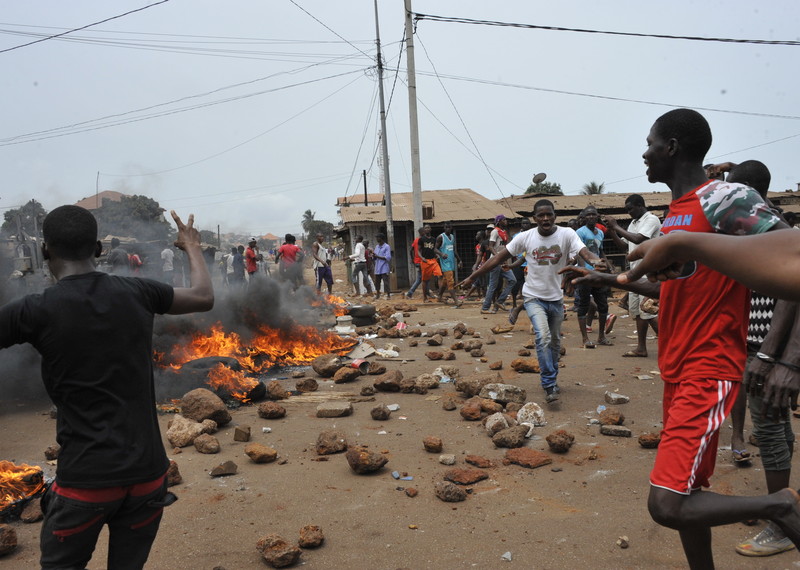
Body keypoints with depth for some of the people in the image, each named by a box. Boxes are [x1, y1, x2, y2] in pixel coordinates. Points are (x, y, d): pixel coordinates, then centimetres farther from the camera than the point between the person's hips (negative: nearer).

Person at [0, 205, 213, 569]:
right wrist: (192, 248, 29)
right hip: (148, 472, 3)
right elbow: (204, 297, 13)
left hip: (85, 479, -3)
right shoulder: (136, 292, -2)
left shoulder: (36, 311, -12)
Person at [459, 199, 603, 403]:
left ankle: (552, 380, 36)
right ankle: (549, 386, -12)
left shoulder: (567, 234, -10)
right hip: (534, 297, -2)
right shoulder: (525, 237, -9)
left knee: (555, 342, 15)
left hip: (556, 298, 2)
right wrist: (472, 277, -6)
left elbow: (583, 251, -26)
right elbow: (499, 258, -5)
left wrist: (594, 260, -51)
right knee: (543, 337, -21)